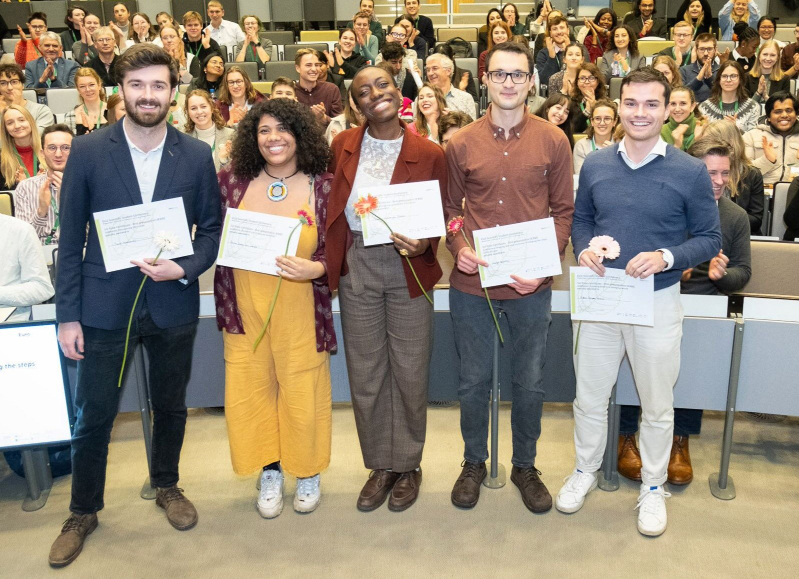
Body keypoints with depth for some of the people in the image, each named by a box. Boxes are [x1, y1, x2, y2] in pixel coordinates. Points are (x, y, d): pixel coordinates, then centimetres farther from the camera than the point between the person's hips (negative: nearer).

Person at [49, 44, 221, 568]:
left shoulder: (197, 156, -2)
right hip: (105, 307, -1)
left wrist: (183, 268, -16)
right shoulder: (88, 152, -4)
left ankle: (167, 486, 42)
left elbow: (211, 228, 3)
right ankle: (84, 511, 30)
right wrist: (67, 315, -4)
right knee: (94, 416, 8)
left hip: (173, 305, 1)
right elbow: (71, 239, -2)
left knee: (171, 407, 17)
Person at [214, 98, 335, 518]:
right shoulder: (232, 181, 1)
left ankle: (307, 473, 33)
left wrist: (314, 268, -22)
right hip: (245, 309, 2)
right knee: (249, 391, 7)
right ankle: (270, 473, 31)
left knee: (302, 392, 7)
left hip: (300, 311, -2)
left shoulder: (323, 185, -4)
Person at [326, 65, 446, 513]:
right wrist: (329, 258, -2)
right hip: (356, 265, 3)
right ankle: (380, 464, 28)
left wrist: (423, 245, -20)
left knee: (410, 371, 6)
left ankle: (408, 465, 27)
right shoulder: (343, 146, 4)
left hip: (408, 267, -2)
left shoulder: (429, 154, -4)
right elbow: (334, 206, 9)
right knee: (365, 372, 10)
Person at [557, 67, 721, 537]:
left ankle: (653, 487, 34)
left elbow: (710, 238, -4)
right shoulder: (595, 166, 1)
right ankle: (586, 470, 37)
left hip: (657, 301, -2)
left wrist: (667, 257, -21)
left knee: (657, 405, 13)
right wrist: (583, 248, -10)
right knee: (589, 397, 14)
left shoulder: (690, 172, -7)